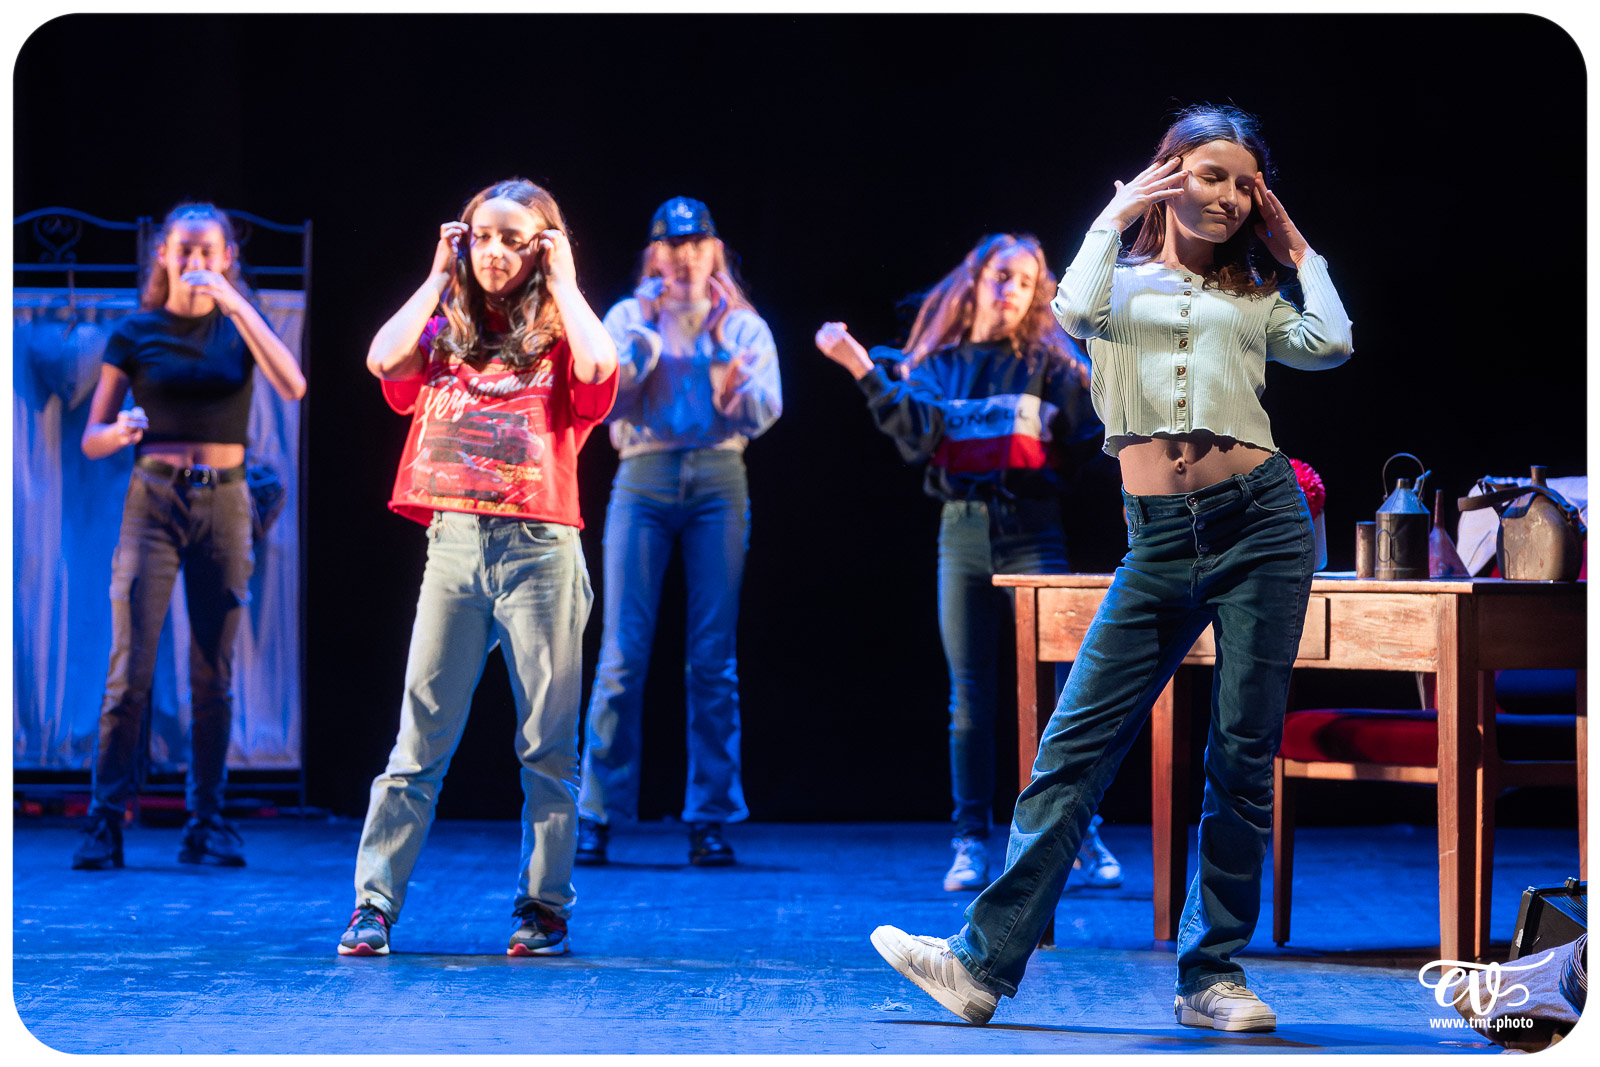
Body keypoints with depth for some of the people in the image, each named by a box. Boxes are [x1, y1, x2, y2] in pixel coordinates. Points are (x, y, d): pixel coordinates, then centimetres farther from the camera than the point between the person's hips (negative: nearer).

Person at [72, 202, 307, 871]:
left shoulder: (239, 327, 6)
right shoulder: (135, 335, 3)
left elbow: (292, 386, -15)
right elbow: (91, 440, 4)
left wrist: (233, 303, -19)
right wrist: (120, 432, -19)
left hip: (223, 503, 1)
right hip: (153, 499, -1)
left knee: (214, 675, 2)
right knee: (131, 668, -7)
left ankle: (207, 824, 9)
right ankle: (104, 822, -4)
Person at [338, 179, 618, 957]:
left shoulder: (559, 338, 8)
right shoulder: (445, 336, 14)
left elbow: (599, 367, -15)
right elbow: (383, 359, -5)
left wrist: (562, 280, -2)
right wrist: (438, 276, 4)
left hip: (539, 549, -2)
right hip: (453, 547, 2)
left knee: (548, 742, 1)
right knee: (420, 738, 1)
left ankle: (543, 908, 8)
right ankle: (373, 904, 1)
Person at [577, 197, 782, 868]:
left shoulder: (744, 325, 12)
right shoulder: (629, 318, 12)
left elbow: (764, 413, -1)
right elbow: (603, 399, -1)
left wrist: (725, 359, -13)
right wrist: (649, 332, -10)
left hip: (718, 484, 1)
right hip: (644, 481, -1)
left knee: (714, 659, -2)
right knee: (624, 652, -7)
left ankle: (711, 819, 2)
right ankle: (597, 815, -2)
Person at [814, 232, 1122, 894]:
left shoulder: (1050, 363, 4)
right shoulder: (937, 365, 11)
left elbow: (1091, 441, -1)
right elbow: (915, 440, -6)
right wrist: (866, 372, -13)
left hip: (1031, 533, -2)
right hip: (961, 534, 2)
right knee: (969, 697, 4)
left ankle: (1083, 837, 0)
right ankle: (971, 844, 8)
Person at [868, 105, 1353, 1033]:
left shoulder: (1254, 298, 16)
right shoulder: (1122, 276, 13)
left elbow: (1331, 345, -2)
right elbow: (1077, 309, -11)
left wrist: (1297, 248, 9)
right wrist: (1117, 214, 1)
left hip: (1261, 521, 1)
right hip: (1161, 542, -1)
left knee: (1244, 756, -1)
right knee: (1076, 745, -5)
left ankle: (1212, 977, 7)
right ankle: (984, 962, -4)